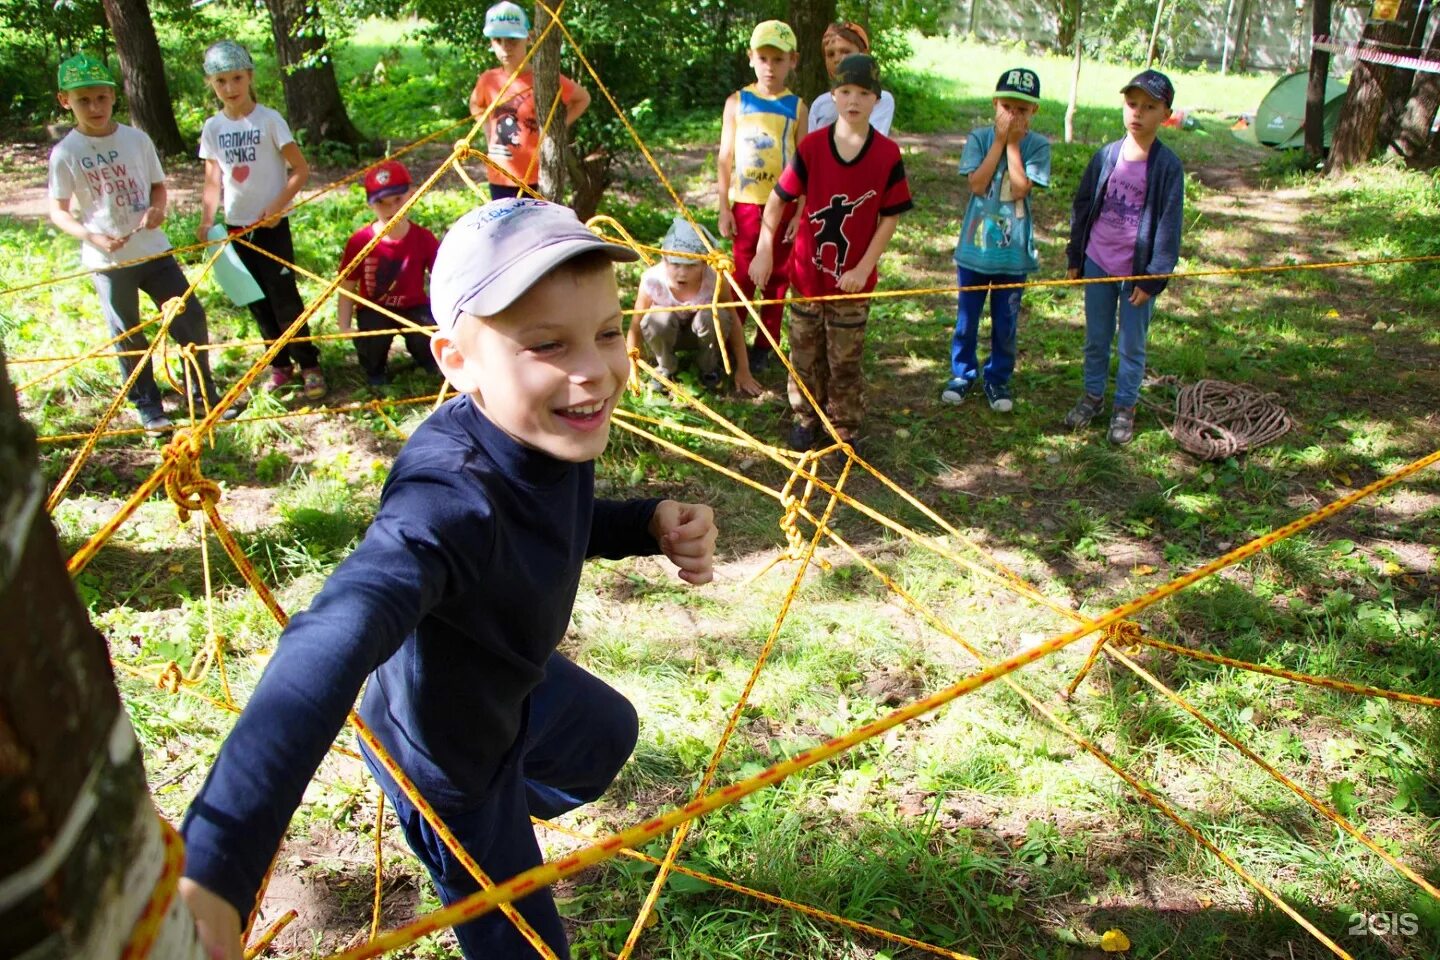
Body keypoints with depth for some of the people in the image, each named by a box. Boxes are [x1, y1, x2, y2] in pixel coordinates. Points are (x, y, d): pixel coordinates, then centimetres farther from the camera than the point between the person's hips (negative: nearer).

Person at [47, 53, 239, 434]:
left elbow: (158, 185, 11)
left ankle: (205, 393, 20)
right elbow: (58, 210, -2)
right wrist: (91, 235, -19)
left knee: (190, 316, 3)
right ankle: (148, 406, 22)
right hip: (107, 260, -2)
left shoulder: (137, 140, 0)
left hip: (154, 249, 2)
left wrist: (158, 209, -11)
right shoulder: (65, 153, -6)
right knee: (128, 336, 8)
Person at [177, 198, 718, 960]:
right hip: (445, 750, -7)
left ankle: (515, 814, 64)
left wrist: (654, 524, -18)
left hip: (520, 683, 8)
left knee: (608, 734, 35)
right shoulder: (448, 502, -45)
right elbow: (332, 643, -62)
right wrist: (211, 867, -75)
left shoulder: (556, 431, -20)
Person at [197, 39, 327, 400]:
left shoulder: (269, 120, -8)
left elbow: (301, 170, -8)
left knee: (285, 298, -4)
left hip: (271, 225, -4)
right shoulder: (213, 128, 4)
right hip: (236, 226, 5)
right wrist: (207, 219, -8)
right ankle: (280, 365, 22)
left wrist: (277, 207, -17)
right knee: (258, 302, 10)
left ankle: (309, 365, 8)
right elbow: (213, 181, 7)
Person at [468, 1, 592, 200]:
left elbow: (583, 98, 7)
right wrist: (489, 136, 10)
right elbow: (476, 105, 24)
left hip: (538, 179, -3)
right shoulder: (488, 80, 1)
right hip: (500, 179, 4)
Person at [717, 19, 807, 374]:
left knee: (777, 278, 7)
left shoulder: (796, 107, 1)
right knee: (743, 276, 4)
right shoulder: (737, 102, 2)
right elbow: (725, 158, 3)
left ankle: (763, 347, 18)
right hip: (745, 204, 0)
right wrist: (723, 207, -2)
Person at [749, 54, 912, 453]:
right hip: (808, 272, 1)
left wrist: (864, 267, -12)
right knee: (805, 353, 15)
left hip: (853, 278, -1)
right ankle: (806, 417, 33)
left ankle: (845, 427, 26)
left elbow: (890, 217, -6)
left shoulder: (888, 154, -10)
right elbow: (777, 199, -2)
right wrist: (764, 250, -6)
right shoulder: (812, 146, -9)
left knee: (846, 359, 10)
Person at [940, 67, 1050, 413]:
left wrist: (1013, 142, -14)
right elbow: (977, 183, -16)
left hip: (1013, 251, 0)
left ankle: (998, 378, 27)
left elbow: (1019, 189, -17)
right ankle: (962, 373, 30)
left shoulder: (1037, 146, -4)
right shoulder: (979, 138, -3)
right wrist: (999, 139, -15)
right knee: (967, 317, 13)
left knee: (1006, 323, 10)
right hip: (975, 246, 0)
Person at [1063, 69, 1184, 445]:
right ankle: (1092, 396, 34)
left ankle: (1125, 407, 24)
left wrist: (1153, 278, -11)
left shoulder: (1168, 165, -11)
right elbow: (1082, 205, 8)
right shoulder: (1107, 155, -1)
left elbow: (1169, 225, -9)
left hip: (1137, 271, -3)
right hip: (1098, 263, 3)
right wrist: (1075, 256, 9)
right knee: (1096, 339, 17)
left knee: (1132, 346, 9)